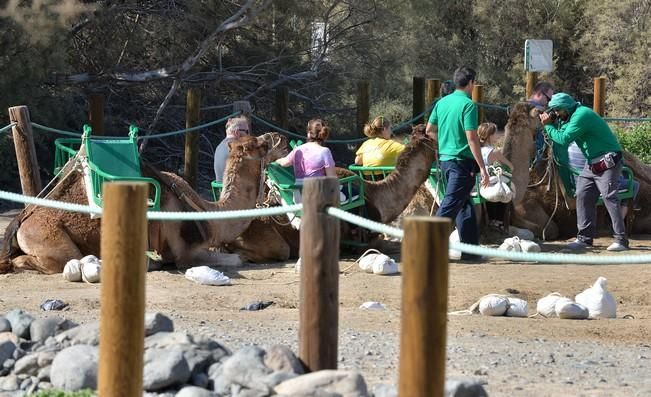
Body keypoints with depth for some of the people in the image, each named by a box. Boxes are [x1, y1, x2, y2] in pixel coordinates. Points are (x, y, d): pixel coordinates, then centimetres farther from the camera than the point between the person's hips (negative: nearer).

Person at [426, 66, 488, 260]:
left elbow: (429, 130, 15)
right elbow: (472, 138, -18)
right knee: (450, 205, -7)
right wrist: (482, 167, -16)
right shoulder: (468, 105, -14)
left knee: (465, 204, 16)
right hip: (463, 161, -8)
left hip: (445, 159, 8)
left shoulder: (442, 102, 8)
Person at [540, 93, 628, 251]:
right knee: (583, 197, 4)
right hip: (592, 163, 10)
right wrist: (551, 123, -3)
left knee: (609, 197, -15)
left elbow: (564, 139, -23)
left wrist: (548, 126, -12)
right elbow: (561, 131, 11)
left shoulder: (581, 115, -19)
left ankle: (621, 240, -15)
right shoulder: (572, 116, 12)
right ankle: (585, 238, 7)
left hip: (607, 162, -10)